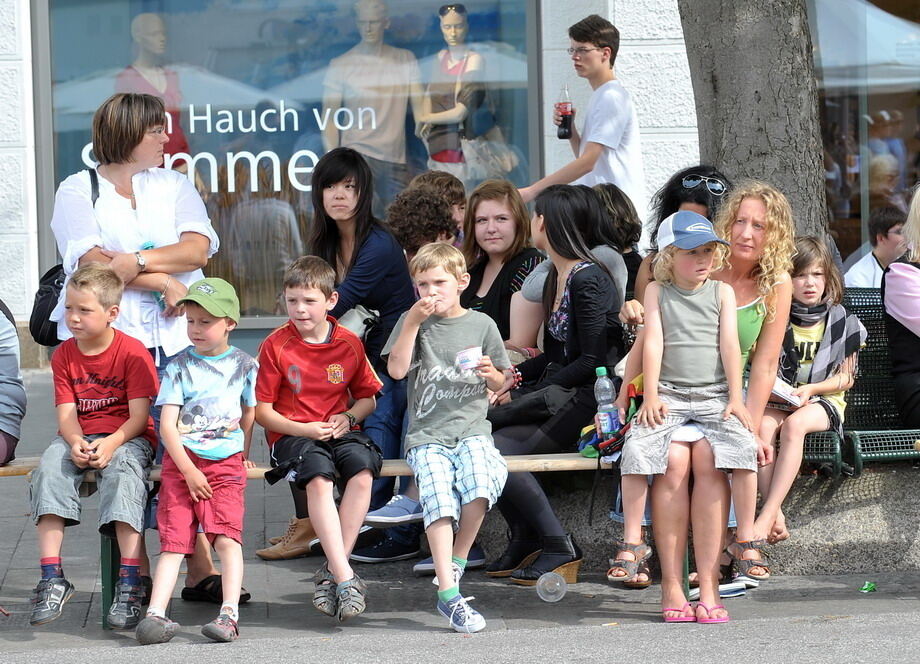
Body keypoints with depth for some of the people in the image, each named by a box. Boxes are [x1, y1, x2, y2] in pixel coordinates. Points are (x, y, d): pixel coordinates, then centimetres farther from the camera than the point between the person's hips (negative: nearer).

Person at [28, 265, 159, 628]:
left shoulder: (133, 352, -7)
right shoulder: (64, 355, 6)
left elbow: (139, 416, -12)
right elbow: (66, 414, -1)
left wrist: (112, 443, -29)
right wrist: (76, 444, -23)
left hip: (126, 437, -4)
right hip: (79, 438, 4)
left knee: (122, 469, -35)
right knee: (50, 466, -27)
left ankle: (129, 584, -38)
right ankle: (51, 578, -30)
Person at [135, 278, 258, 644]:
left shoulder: (243, 366, 7)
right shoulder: (179, 367, 4)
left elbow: (249, 415, 20)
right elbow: (167, 425, -2)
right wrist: (189, 471, -9)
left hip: (226, 463, 0)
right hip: (180, 463, 0)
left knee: (227, 537, -15)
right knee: (173, 540, -7)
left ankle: (229, 615, -21)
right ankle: (156, 613, -14)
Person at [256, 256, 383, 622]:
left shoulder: (349, 344, 7)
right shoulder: (276, 346, -1)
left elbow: (368, 397, 17)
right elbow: (262, 410, -1)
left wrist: (348, 417, -5)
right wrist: (304, 429, -15)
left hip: (339, 432, 3)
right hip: (291, 434, -3)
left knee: (362, 469, -31)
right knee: (318, 476, -35)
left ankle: (331, 573, -25)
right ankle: (345, 577, -38)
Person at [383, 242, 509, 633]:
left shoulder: (481, 325, 11)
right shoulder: (412, 322, 8)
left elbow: (499, 384, 18)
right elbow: (396, 369, -6)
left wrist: (491, 374, -5)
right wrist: (414, 321, -10)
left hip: (472, 428, 1)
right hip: (426, 433, -1)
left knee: (480, 486, -31)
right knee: (438, 498, -27)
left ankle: (456, 561, -7)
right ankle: (449, 595, -28)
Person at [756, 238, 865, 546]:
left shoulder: (841, 321, 3)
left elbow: (846, 378, 4)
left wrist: (810, 389, -12)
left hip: (822, 400, -2)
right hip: (774, 401, 2)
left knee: (794, 425, -36)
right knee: (762, 426, -34)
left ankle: (766, 516, -42)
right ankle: (776, 516, -40)